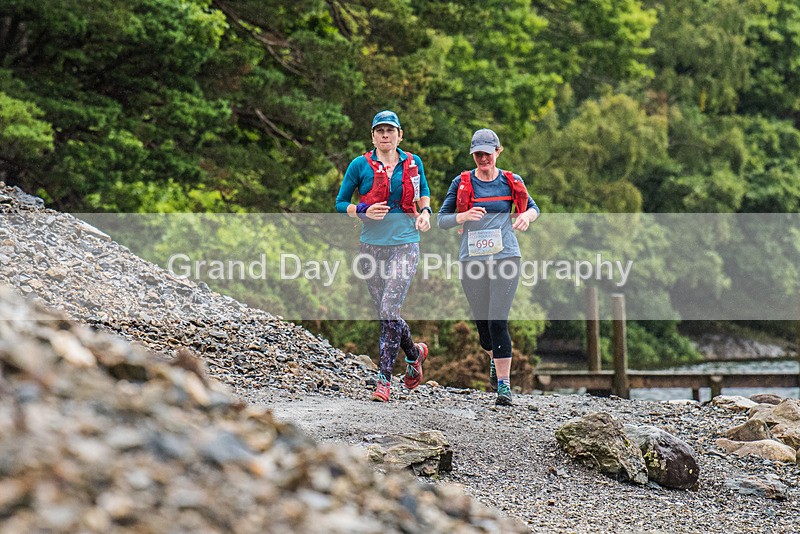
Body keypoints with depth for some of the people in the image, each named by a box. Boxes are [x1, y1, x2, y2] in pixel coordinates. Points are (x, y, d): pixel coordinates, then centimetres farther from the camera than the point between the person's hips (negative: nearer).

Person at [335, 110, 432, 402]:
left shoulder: (413, 163, 5)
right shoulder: (360, 165, 1)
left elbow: (424, 193, 23)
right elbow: (340, 203, 5)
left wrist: (425, 212, 2)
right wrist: (364, 211, -13)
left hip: (405, 244, -2)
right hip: (372, 245, 2)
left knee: (389, 310, -15)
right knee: (385, 312, 7)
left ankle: (384, 379, -11)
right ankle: (414, 352, 36)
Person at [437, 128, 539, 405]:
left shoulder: (511, 182, 5)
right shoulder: (462, 183, 4)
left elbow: (534, 207, 18)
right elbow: (442, 219, 4)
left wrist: (526, 216, -6)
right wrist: (464, 216, -16)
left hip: (505, 257, -2)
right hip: (472, 259, 2)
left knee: (498, 321, -13)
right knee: (482, 321, 9)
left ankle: (504, 385, -11)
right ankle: (494, 359, 42)